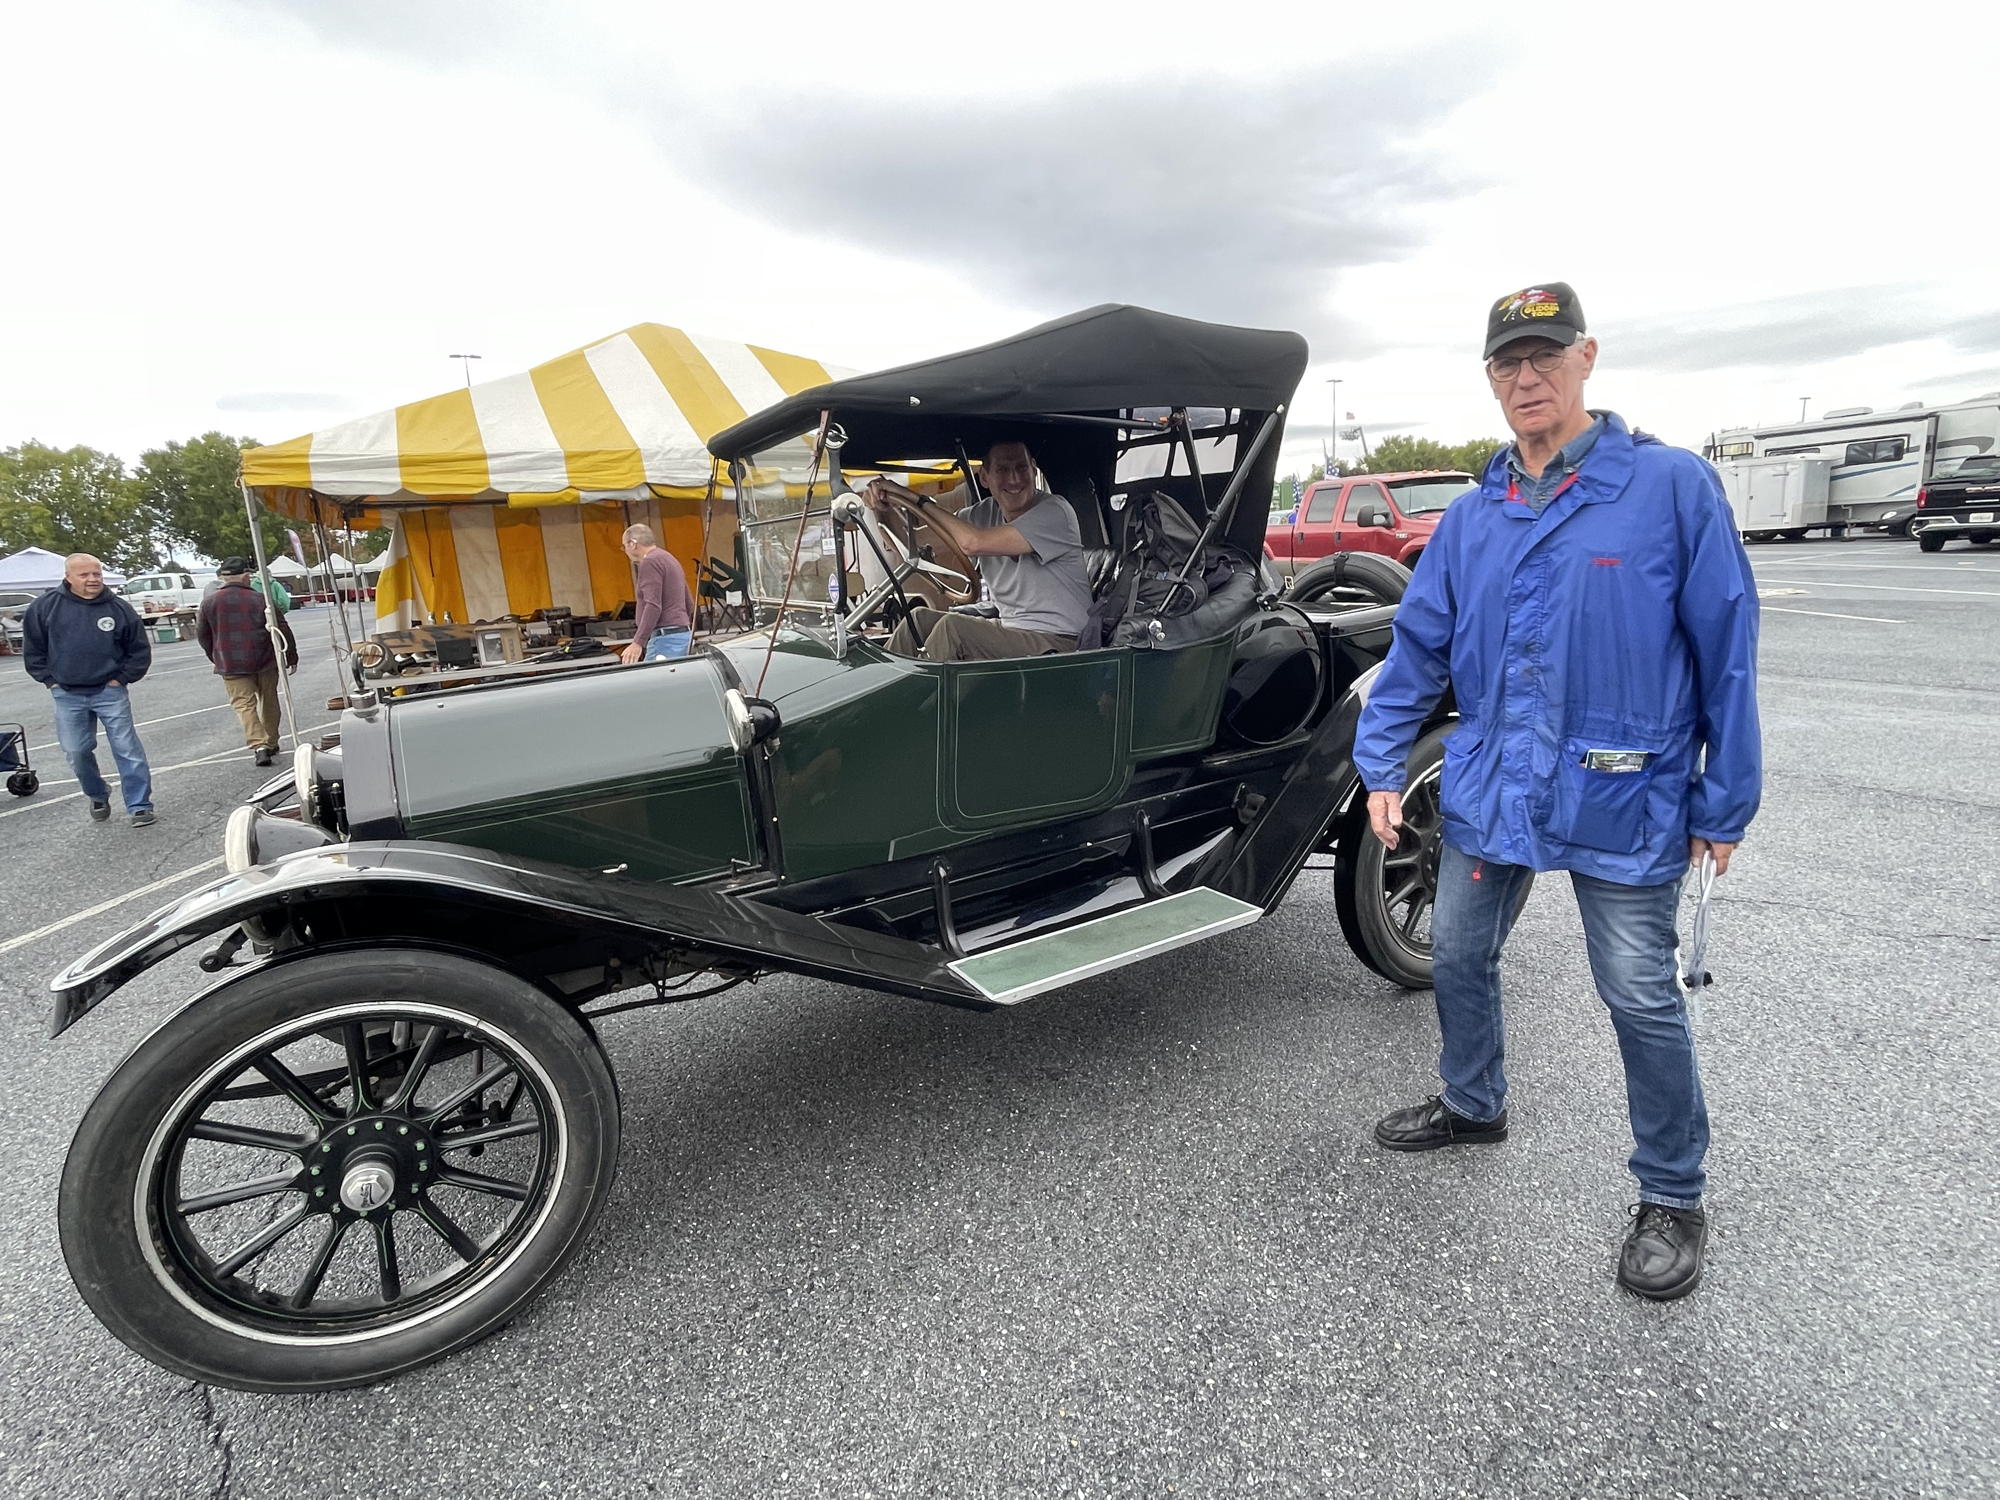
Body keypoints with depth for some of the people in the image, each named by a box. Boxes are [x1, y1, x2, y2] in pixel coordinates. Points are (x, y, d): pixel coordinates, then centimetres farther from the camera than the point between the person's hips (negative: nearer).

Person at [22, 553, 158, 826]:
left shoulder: (119, 608, -3)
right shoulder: (46, 606, -1)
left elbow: (140, 650, 4)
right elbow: (32, 648, 8)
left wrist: (122, 679, -3)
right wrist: (49, 680, 2)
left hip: (109, 691, -2)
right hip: (67, 695, 2)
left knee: (127, 749, -4)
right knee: (77, 752, 8)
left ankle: (140, 806, 0)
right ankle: (97, 797, 30)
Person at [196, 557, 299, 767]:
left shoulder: (209, 603, 1)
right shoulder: (260, 599, -4)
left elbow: (202, 635, 9)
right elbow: (283, 630, -2)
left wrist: (216, 658, 24)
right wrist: (291, 657, 8)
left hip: (231, 665, 0)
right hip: (265, 662, 0)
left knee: (244, 704, -1)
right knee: (268, 701, 14)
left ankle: (258, 745, -17)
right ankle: (271, 743, 22)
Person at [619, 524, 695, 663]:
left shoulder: (650, 561, -7)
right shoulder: (669, 559, 23)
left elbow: (653, 606, -18)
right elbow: (689, 605, 26)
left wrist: (638, 643, -22)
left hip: (665, 637, -10)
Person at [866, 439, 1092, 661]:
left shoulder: (1055, 511, -16)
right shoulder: (986, 513, 6)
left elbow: (974, 543, -26)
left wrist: (917, 499, -17)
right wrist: (884, 508, -16)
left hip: (1058, 643, -7)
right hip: (1009, 629, 7)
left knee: (952, 627, -23)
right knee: (920, 618, -1)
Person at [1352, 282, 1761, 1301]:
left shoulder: (1671, 486, -7)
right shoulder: (1469, 519, 6)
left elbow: (1725, 649, -7)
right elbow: (1417, 647, 8)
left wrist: (1726, 802, -6)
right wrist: (1380, 766, 2)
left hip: (1622, 803, -4)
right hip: (1490, 790, 5)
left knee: (1641, 998, 4)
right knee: (1459, 959, 16)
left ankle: (1673, 1198, 26)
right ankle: (1473, 1105, 42)